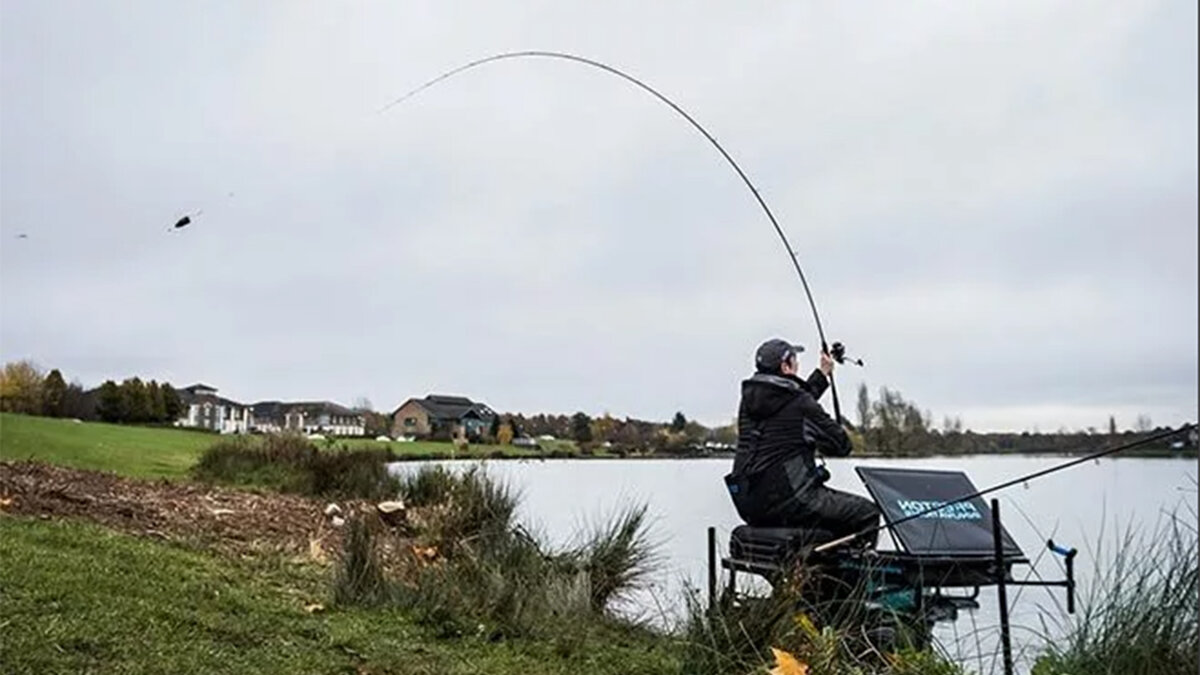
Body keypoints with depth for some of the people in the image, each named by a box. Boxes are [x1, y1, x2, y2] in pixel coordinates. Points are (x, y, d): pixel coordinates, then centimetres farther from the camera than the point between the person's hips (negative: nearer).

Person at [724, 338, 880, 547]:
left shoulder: (749, 398, 10)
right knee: (866, 512, 2)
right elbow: (841, 445, -4)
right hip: (787, 501, -8)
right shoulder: (799, 404, -13)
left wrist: (822, 374, 39)